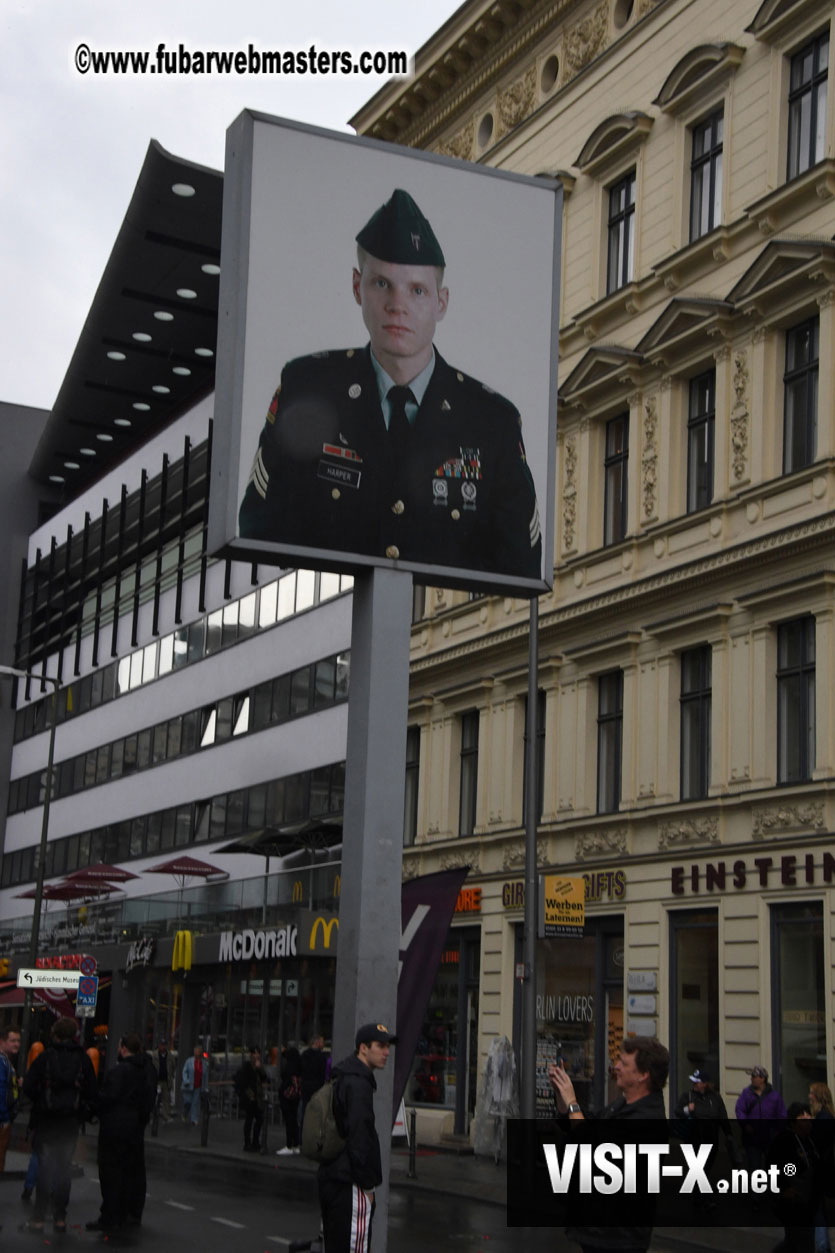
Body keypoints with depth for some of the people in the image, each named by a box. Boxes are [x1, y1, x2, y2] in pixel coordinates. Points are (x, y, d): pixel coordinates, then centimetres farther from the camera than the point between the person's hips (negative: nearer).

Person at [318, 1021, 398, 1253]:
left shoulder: (341, 1079, 17)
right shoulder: (358, 1084, -16)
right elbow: (359, 1137, -21)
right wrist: (367, 1184, -16)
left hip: (330, 1179, 10)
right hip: (348, 1183, -10)